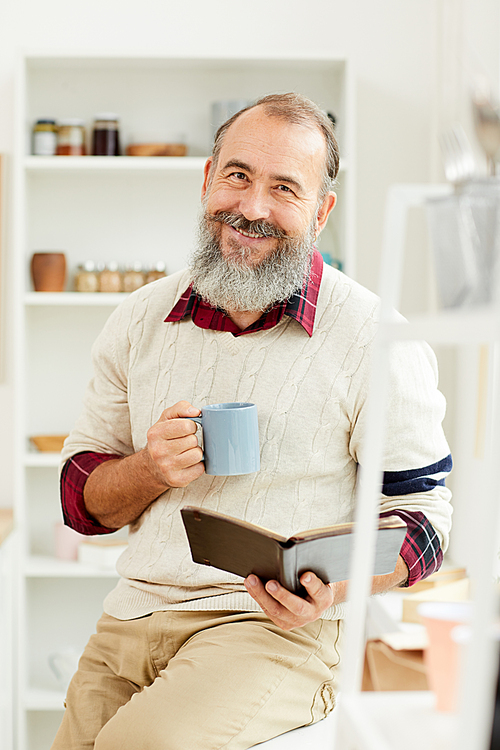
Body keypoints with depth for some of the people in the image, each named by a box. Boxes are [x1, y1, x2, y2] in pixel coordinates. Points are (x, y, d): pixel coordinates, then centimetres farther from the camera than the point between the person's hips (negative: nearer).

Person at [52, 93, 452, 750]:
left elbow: (420, 513, -3)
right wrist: (152, 471, -10)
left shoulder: (378, 339, -6)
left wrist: (335, 585, -23)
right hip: (131, 619, 5)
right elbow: (80, 496, 13)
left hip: (277, 628, -4)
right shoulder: (141, 320, 8)